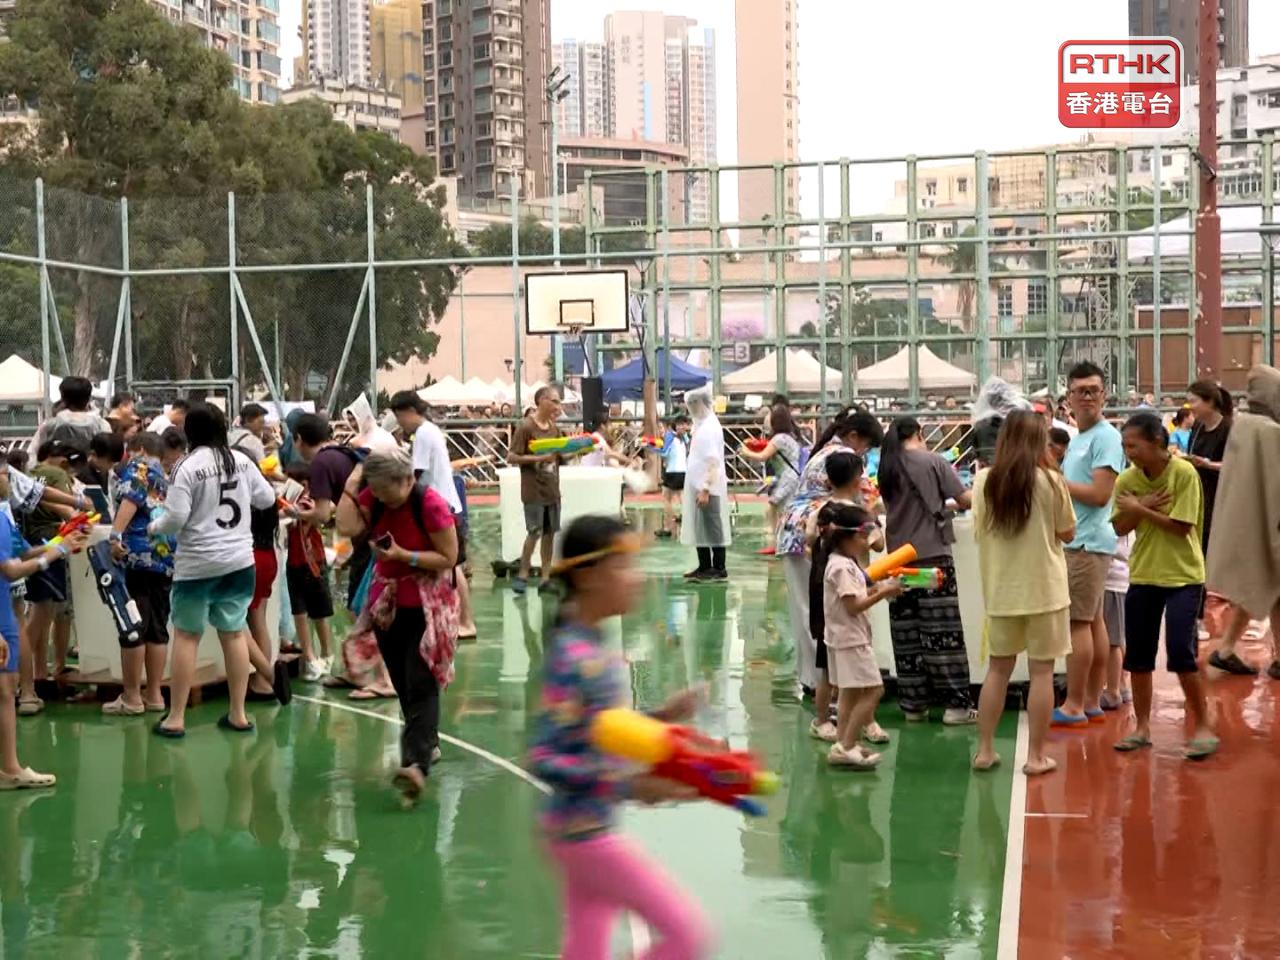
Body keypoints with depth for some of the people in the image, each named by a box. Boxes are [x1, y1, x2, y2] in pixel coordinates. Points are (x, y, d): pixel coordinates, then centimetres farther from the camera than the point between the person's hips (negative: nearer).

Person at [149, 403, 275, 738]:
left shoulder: (188, 467, -13)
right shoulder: (241, 460, 2)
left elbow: (176, 519, -16)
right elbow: (267, 499, 12)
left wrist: (154, 527, 4)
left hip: (198, 563, -4)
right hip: (239, 560, 5)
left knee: (186, 636, 4)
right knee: (234, 633, 10)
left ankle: (176, 718, 7)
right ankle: (238, 714, 14)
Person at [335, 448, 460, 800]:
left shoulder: (430, 504, -19)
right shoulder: (372, 498, -2)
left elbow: (449, 558, -17)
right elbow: (347, 527, -17)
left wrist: (404, 555, -25)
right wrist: (350, 486, -15)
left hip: (425, 603, -6)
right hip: (386, 601, 6)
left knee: (420, 683, -14)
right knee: (401, 681, 11)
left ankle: (417, 763, -24)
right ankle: (427, 744, 28)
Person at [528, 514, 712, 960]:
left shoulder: (592, 648, 6)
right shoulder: (572, 660, -22)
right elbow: (544, 759, -25)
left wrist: (657, 720, 4)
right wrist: (629, 785, -29)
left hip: (589, 828, 9)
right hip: (584, 831, -9)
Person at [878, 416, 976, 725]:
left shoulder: (887, 469, 7)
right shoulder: (933, 462, -5)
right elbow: (963, 500, -3)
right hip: (933, 554, -4)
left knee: (907, 633, 7)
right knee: (943, 630, -2)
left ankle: (913, 704, 12)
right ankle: (956, 704, -1)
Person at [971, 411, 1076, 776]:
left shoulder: (984, 480, -3)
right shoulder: (1050, 481, -11)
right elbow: (1067, 533, 0)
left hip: (1000, 589, 3)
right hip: (1043, 588, -3)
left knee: (998, 668, 14)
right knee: (1041, 672, 4)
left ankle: (985, 750, 17)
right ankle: (1035, 756, 7)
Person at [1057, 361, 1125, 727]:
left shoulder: (1106, 437, -12)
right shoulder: (1078, 437, 17)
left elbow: (1100, 494, -19)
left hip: (1088, 542, -10)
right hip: (1079, 540, 10)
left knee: (1077, 621, -8)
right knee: (1093, 620, 11)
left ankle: (1074, 706, -4)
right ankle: (1092, 703, 16)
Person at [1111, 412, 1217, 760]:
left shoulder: (1184, 473, -15)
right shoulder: (1127, 478, -1)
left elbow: (1181, 527, -19)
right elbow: (1120, 527, -1)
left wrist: (1140, 509, -15)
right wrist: (1142, 507, -17)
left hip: (1183, 576, -5)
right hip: (1143, 575, 5)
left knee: (1181, 651, -11)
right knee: (1137, 653, 8)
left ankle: (1203, 727, 6)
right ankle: (1142, 727, 22)